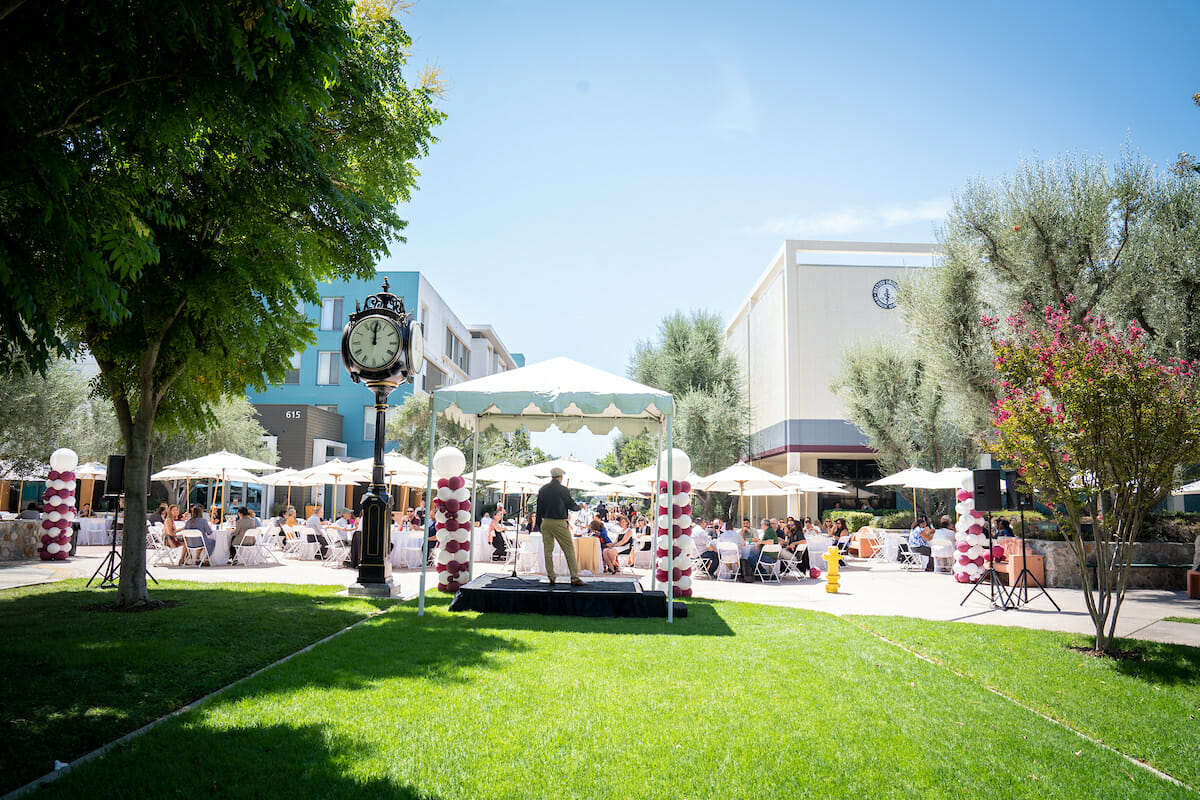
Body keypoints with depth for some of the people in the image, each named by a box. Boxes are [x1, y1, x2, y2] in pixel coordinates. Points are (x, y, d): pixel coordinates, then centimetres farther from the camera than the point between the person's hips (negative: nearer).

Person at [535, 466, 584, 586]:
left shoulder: (542, 490, 7)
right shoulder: (562, 489, -8)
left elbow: (539, 508, 11)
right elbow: (571, 505, -2)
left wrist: (538, 524, 18)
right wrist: (578, 507, 19)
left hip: (546, 522, 5)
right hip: (559, 523, -5)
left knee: (548, 550, 9)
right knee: (569, 549, 0)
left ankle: (550, 577, 9)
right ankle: (574, 577, -3)